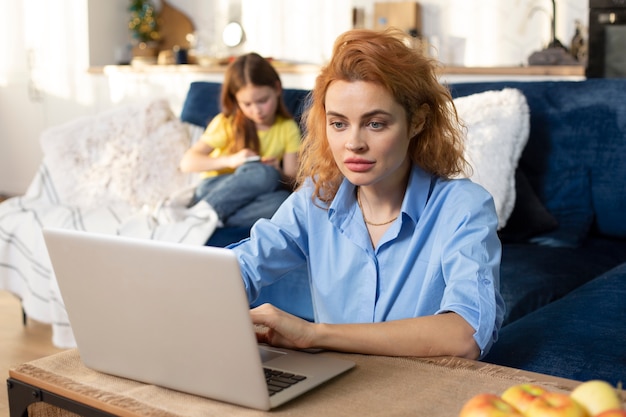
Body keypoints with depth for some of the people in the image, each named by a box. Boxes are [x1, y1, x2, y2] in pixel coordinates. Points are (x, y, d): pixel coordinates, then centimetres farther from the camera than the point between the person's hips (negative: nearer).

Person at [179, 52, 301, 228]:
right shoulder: (226, 123, -2)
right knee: (261, 173, -34)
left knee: (281, 200, -35)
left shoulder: (287, 128, 5)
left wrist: (278, 173, -22)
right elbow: (187, 162, -10)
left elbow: (291, 182, 2)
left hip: (251, 200, 3)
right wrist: (229, 160, -25)